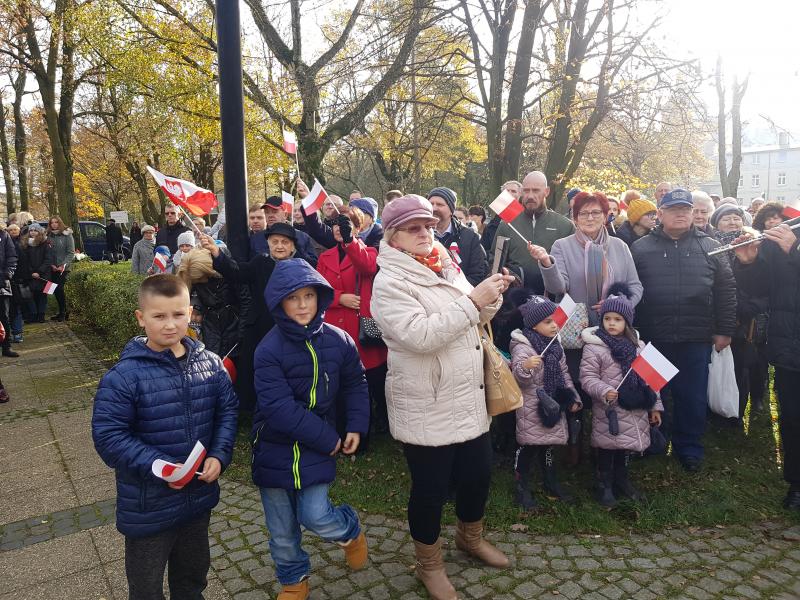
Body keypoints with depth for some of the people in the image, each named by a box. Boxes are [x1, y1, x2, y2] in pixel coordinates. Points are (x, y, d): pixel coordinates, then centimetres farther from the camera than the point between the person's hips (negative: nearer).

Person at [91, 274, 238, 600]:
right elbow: (108, 436, -19)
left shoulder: (210, 363, -6)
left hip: (199, 496, 4)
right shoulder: (124, 376, -20)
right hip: (147, 508, -4)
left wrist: (219, 455, -12)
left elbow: (227, 410, 2)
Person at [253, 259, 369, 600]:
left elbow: (355, 386, 8)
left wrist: (356, 426, -5)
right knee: (281, 528, 11)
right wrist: (329, 439, -20)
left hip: (317, 449, 1)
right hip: (274, 449, 0)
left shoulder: (338, 341, -6)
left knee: (315, 517, -9)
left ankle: (351, 530, 26)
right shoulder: (269, 349, -16)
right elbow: (279, 408, -22)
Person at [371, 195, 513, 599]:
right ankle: (429, 564, 34)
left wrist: (491, 297, -4)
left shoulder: (445, 267, 8)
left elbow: (472, 319, 16)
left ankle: (470, 537, 48)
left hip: (469, 399, 7)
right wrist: (472, 301, -27)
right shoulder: (390, 282, -15)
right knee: (430, 487, 8)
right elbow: (420, 335, -27)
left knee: (479, 472, 19)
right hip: (426, 407, -7)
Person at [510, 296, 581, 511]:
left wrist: (573, 398, 13)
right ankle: (521, 487, 12)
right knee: (528, 445, -1)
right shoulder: (523, 347, -16)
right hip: (531, 408, -7)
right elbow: (518, 378, -22)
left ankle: (550, 482, 33)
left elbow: (564, 374, 18)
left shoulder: (556, 347, 9)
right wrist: (525, 367, -43)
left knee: (549, 444, 18)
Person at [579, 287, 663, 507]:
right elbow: (587, 377, -11)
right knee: (607, 447, 3)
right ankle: (604, 485, 21)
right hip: (609, 410, -5)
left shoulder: (638, 345, 8)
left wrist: (655, 406, 13)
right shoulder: (593, 346, -9)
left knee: (627, 447, 16)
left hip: (636, 410, 5)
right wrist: (604, 391, -28)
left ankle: (621, 480, 37)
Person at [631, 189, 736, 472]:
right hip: (651, 337, 0)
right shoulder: (641, 248, 2)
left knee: (693, 397, 8)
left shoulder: (710, 247, 6)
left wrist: (724, 330, 3)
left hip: (696, 339, 1)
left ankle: (689, 449, 26)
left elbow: (726, 290, 6)